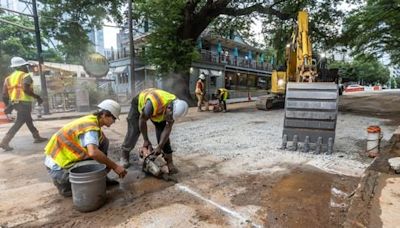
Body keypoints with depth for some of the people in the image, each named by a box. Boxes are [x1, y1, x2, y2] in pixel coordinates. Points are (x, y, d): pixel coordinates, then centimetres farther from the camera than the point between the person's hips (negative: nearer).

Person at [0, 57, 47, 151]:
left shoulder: (9, 78, 15)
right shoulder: (25, 76, -7)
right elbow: (26, 89, -24)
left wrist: (8, 106, 18)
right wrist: (37, 97, -14)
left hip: (15, 103, 8)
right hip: (24, 102, -8)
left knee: (29, 120, 21)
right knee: (18, 123, -5)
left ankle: (37, 137, 31)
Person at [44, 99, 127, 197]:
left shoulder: (91, 120, 4)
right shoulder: (91, 126, -24)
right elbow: (93, 153, -40)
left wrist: (112, 164, 9)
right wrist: (115, 166, -30)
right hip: (59, 168, -8)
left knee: (103, 142, 0)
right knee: (104, 165, -17)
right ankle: (65, 185, 1)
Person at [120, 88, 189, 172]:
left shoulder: (176, 108, -30)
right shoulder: (153, 104, -45)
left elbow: (167, 129, -22)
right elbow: (142, 120, -27)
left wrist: (159, 147, -25)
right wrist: (146, 140, -16)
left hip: (158, 108, 3)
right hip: (140, 102, -3)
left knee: (162, 131, -11)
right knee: (134, 131, -7)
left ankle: (169, 162, -5)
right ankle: (124, 154, 19)